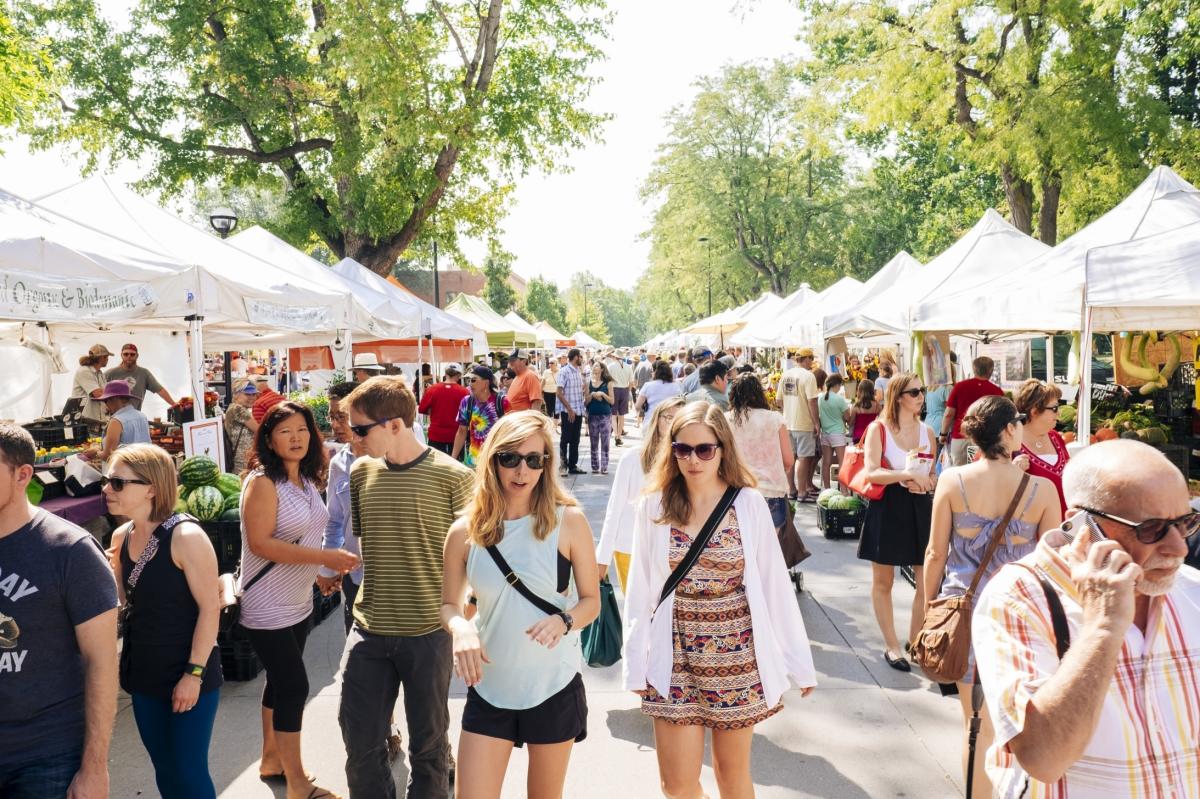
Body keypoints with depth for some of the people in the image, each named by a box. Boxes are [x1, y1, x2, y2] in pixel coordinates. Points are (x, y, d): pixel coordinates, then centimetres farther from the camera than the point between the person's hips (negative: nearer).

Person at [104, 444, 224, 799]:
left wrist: (194, 674, -17)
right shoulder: (121, 537, 3)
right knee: (164, 768, 17)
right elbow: (121, 601, 14)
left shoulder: (186, 537, -19)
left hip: (188, 673, -7)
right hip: (144, 672, 7)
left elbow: (210, 608, -16)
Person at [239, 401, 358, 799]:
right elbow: (260, 543, -26)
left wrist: (326, 568, 6)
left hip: (299, 602, 8)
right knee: (294, 686, -4)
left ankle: (272, 759, 36)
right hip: (267, 606, -8)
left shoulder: (308, 480, 4)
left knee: (281, 682, 19)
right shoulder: (262, 483, -19)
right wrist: (324, 557, -28)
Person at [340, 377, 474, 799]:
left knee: (428, 744, 12)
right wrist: (374, 593, 9)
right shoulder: (361, 472, 2)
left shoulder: (453, 477, -12)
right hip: (368, 631, 4)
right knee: (360, 741, 12)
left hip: (429, 631, -4)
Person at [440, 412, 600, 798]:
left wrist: (563, 620, -24)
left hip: (555, 685, -1)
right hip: (489, 687, 1)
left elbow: (591, 600, -3)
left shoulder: (568, 520, -10)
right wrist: (461, 628, -17)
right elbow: (448, 604, 5)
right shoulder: (465, 530, -5)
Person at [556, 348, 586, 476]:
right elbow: (559, 393, -15)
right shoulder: (564, 372, -11)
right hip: (568, 411, -7)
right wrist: (569, 409, -17)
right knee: (566, 438, 0)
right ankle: (563, 464, 10)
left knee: (575, 440, 11)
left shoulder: (579, 372, 11)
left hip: (578, 411, 7)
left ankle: (573, 465, 18)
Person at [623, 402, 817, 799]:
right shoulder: (655, 507, -5)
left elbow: (775, 585, -3)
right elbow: (641, 591, 0)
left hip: (738, 658, -1)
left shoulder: (749, 504, -7)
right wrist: (636, 664, 2)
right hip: (676, 661, 1)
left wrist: (799, 660, 0)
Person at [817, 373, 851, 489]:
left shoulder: (820, 398, 1)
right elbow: (847, 417, -4)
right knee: (842, 463, -2)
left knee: (826, 463, 8)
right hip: (837, 433, -5)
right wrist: (847, 408, 14)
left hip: (825, 433, 5)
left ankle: (826, 489, 12)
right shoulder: (839, 399, -13)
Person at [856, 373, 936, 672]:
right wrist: (907, 475, -24)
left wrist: (924, 483, -5)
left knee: (928, 581, 0)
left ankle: (915, 642, 17)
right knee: (883, 580, 7)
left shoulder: (927, 431, 8)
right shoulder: (878, 429, -6)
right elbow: (871, 472, -16)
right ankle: (891, 646, 22)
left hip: (920, 508, 4)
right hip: (886, 509, -4)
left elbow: (932, 474, 17)